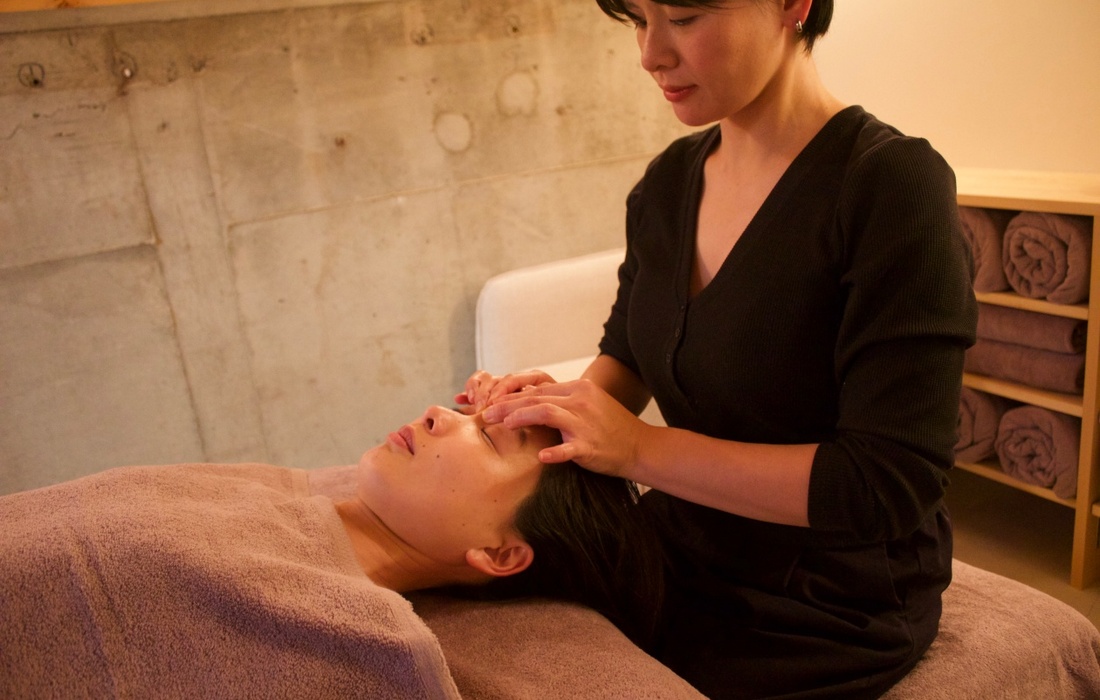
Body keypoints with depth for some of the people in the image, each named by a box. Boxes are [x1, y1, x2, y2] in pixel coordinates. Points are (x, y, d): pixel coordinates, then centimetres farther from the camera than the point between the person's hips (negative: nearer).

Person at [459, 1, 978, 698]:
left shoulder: (893, 184, -21)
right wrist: (569, 403, -10)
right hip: (681, 555, 5)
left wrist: (641, 448, -25)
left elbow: (888, 483, -24)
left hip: (825, 616, -5)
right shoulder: (666, 182, -1)